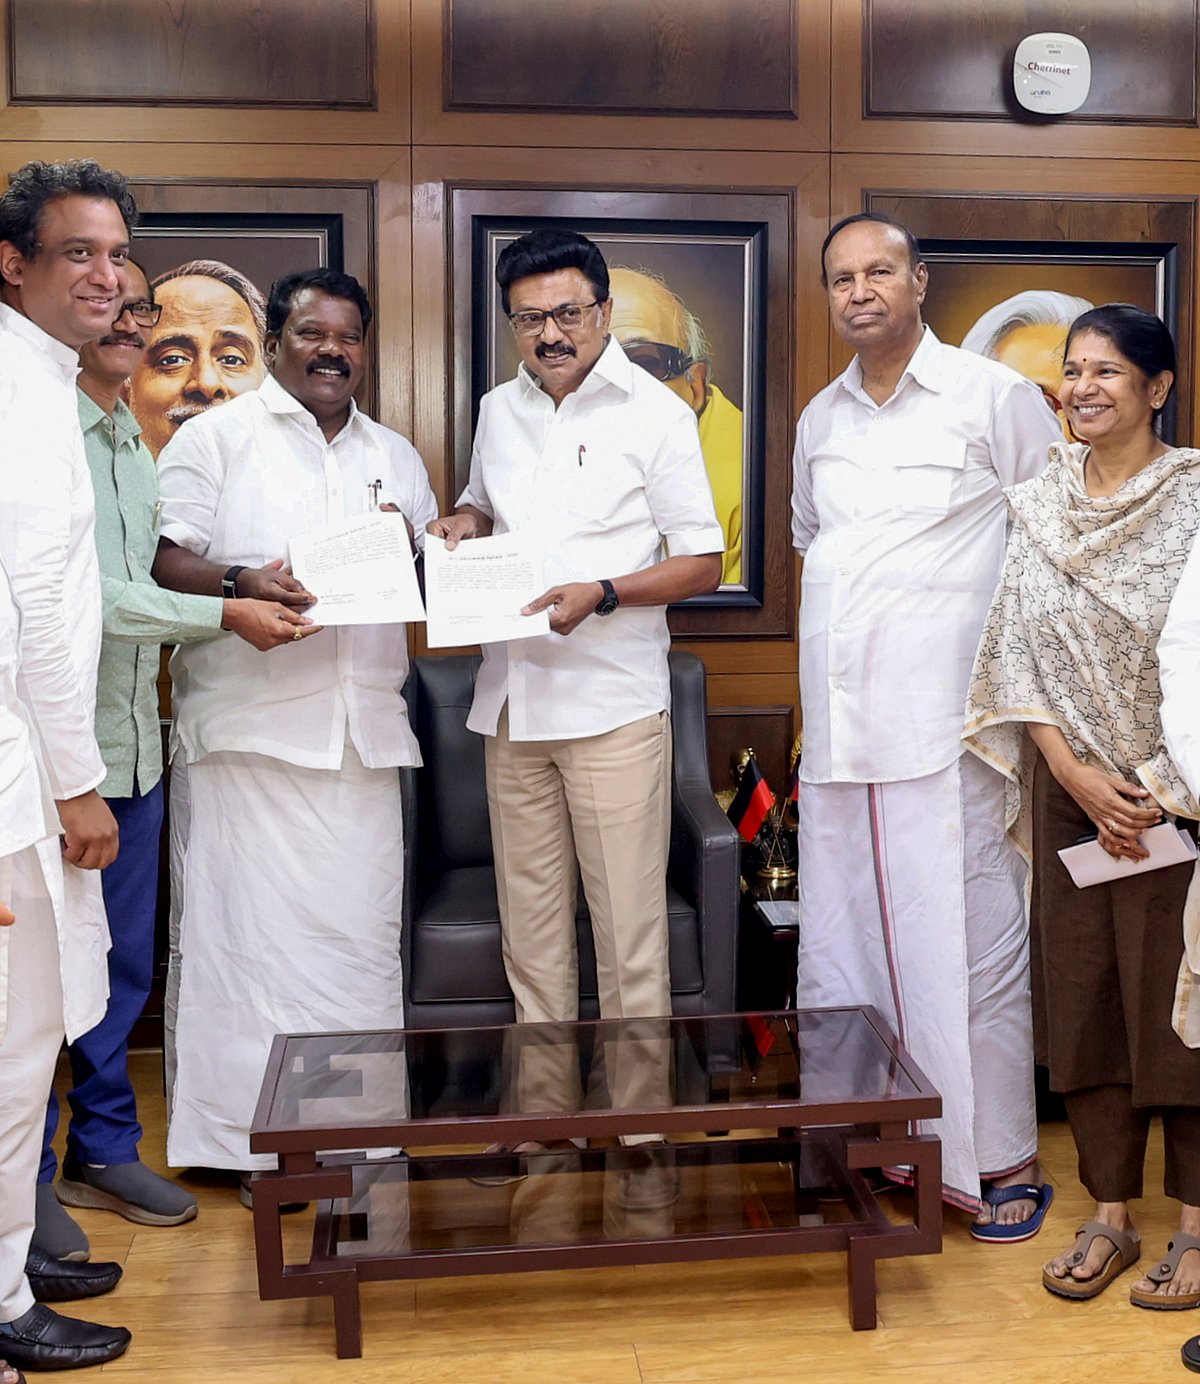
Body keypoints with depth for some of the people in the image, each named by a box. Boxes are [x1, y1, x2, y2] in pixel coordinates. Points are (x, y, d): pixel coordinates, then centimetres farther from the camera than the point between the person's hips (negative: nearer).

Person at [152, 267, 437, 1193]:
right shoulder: (218, 437, 6)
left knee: (364, 927, 5)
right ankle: (255, 1138, 8)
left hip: (364, 730, 5)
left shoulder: (395, 456, 21)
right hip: (250, 729, -4)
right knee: (252, 924, -4)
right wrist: (239, 583, -22)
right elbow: (162, 561, -3)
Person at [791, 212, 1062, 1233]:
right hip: (836, 729, 6)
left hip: (944, 727, -5)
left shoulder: (994, 398, -2)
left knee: (967, 939, -2)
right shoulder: (819, 420, 14)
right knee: (840, 938, 11)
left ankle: (1000, 1158, 12)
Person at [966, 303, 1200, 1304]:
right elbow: (1018, 657, 4)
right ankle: (1111, 1214, 21)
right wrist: (1079, 779, -6)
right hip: (1070, 788, 4)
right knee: (1082, 991, 8)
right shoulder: (1041, 508, 7)